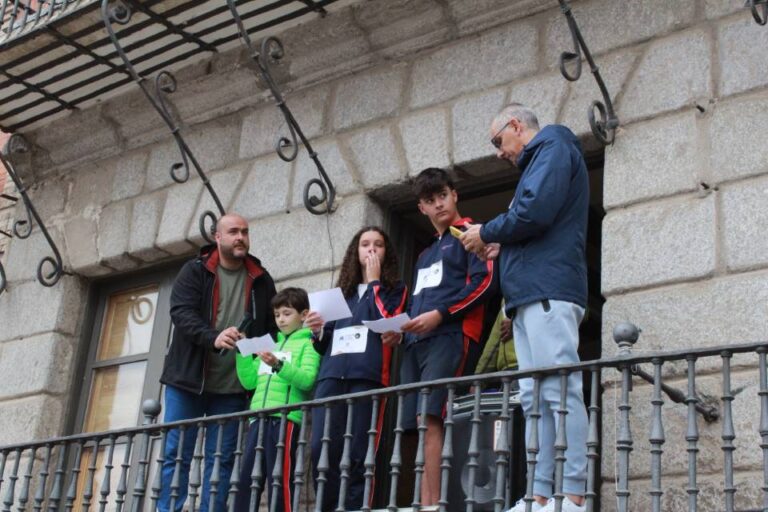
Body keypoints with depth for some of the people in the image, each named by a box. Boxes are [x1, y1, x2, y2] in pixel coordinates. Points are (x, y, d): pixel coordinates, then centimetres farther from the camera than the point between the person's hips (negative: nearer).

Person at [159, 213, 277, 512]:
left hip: (232, 386, 2)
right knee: (175, 454, -1)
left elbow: (273, 328, 14)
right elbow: (181, 313, -13)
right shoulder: (194, 271, 3)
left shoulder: (262, 281, 11)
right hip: (188, 380, -2)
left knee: (222, 459, 2)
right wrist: (213, 337, -30)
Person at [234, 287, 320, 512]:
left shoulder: (309, 343, 5)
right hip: (259, 418, 7)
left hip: (286, 418, -6)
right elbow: (249, 381, 20)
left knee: (280, 480, -9)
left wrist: (279, 365, -24)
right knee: (246, 479, 1)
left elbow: (307, 380, -10)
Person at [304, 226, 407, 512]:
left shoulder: (395, 289, 15)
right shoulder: (342, 292, 26)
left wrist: (374, 281, 3)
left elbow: (387, 323, -6)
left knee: (358, 453, -9)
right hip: (332, 375, 4)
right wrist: (318, 331, 4)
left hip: (367, 376, -3)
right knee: (322, 448, -10)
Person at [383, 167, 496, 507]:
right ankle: (425, 505, -6)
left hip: (450, 337, -8)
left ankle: (433, 504, -23)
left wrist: (440, 314, -14)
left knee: (430, 419, -20)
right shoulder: (425, 256, 30)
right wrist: (401, 327, 9)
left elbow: (485, 282, -8)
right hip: (416, 344, 8)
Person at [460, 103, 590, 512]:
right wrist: (501, 248, 19)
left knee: (560, 393, -14)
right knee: (535, 399, 3)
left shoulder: (553, 148, 1)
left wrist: (486, 233, -1)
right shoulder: (539, 161, 31)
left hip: (549, 292, -10)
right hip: (530, 295, 10)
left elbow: (534, 213, -15)